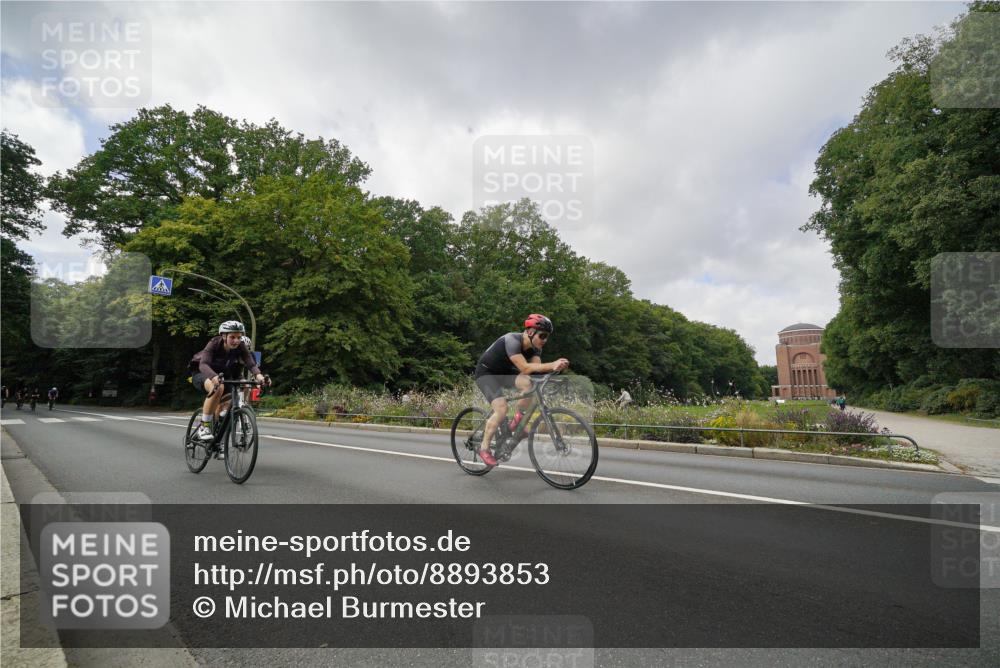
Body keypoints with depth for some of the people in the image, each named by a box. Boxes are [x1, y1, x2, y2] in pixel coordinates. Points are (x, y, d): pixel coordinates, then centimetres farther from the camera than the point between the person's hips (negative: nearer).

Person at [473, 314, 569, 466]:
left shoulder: (534, 347, -9)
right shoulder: (512, 340, -31)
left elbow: (537, 369, -23)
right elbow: (524, 368, -42)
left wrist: (554, 367, -42)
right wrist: (552, 365, -49)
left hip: (505, 372, 7)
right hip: (486, 373, -6)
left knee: (529, 383, -24)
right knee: (501, 409, -24)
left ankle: (518, 421, -2)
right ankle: (484, 448, -7)